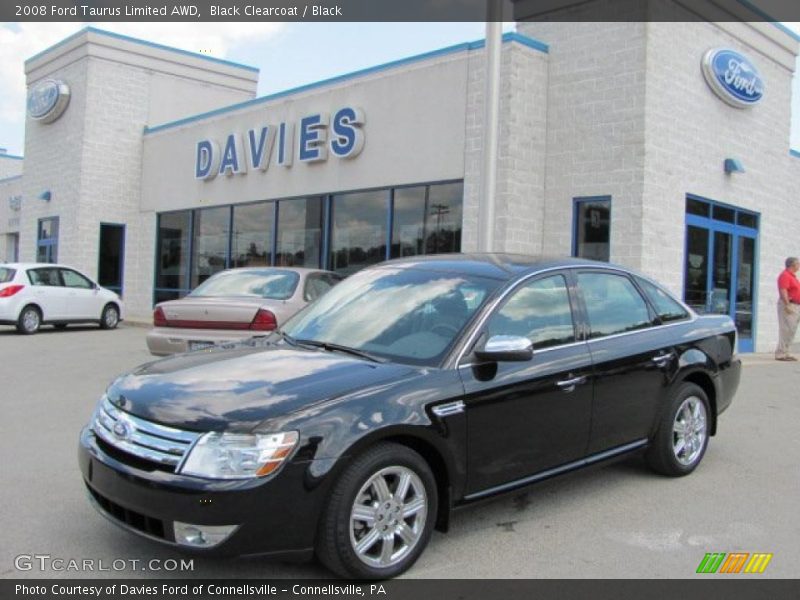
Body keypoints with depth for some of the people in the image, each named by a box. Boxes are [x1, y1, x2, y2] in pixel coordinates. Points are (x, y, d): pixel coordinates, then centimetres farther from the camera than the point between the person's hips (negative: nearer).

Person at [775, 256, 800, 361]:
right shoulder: (785, 275, -12)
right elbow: (783, 291, -21)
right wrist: (787, 305, -26)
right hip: (789, 306, -10)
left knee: (791, 331, 11)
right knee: (786, 330, -11)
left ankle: (785, 353, 15)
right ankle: (781, 354, -9)